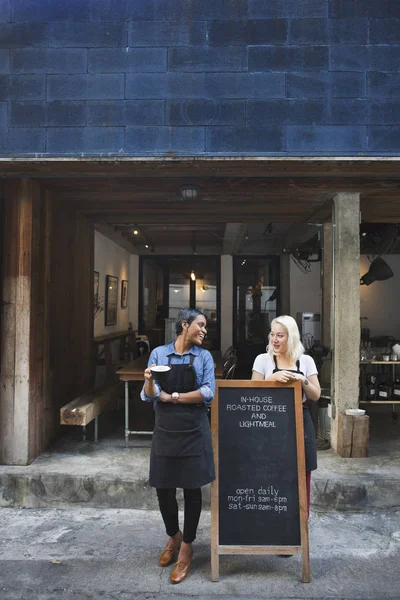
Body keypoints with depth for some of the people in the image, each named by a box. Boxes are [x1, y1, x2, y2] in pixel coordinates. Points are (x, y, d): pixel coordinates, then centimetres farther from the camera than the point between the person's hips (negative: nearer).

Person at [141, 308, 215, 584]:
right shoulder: (159, 353, 0)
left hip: (194, 431, 0)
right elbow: (149, 396, -4)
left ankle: (187, 547, 26)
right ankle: (174, 536, 37)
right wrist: (149, 381, -25)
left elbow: (208, 393, -9)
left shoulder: (204, 356, 1)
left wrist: (172, 397, -11)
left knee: (192, 488, 6)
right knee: (163, 488, 8)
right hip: (166, 430, 1)